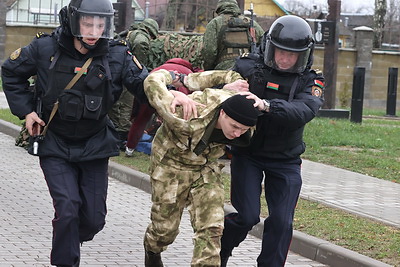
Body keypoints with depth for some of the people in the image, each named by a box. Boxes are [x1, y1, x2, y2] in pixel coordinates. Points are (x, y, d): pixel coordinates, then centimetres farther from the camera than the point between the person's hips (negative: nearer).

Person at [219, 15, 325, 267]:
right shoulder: (249, 67, -8)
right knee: (247, 216, -8)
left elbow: (304, 111, -28)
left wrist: (268, 106, -43)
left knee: (282, 222, -3)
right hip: (247, 154, -1)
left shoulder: (311, 81, -8)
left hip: (285, 161, 2)